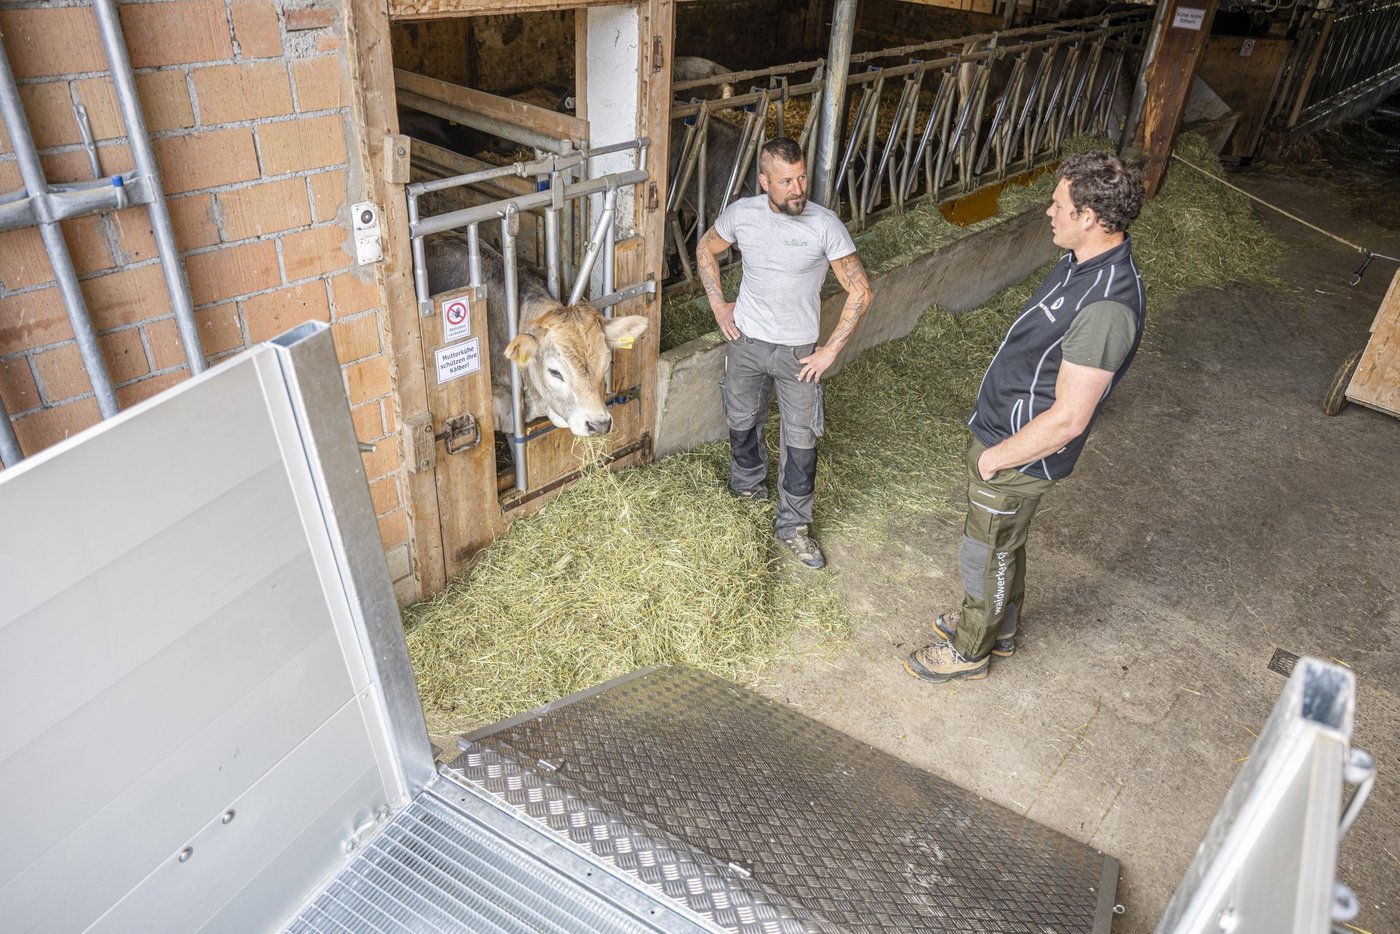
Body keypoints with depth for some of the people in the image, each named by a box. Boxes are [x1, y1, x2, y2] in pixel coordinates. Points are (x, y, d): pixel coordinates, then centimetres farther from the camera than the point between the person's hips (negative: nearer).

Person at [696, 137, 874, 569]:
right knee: (742, 421, 20)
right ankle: (747, 485, 50)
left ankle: (794, 526, 22)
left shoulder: (825, 226, -19)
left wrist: (831, 350, -13)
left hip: (798, 351, -2)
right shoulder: (741, 213, -11)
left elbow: (860, 291, -12)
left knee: (801, 440, 4)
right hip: (746, 341, 2)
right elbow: (705, 250, 10)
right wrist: (718, 305, 2)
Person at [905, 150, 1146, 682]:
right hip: (1001, 429, 9)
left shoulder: (1106, 307, -33)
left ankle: (969, 651, 36)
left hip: (1019, 456, -9)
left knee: (985, 557, 12)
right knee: (1004, 544, 27)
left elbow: (1068, 419, -30)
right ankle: (999, 627, 50)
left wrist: (996, 457, -18)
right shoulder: (1083, 261, -1)